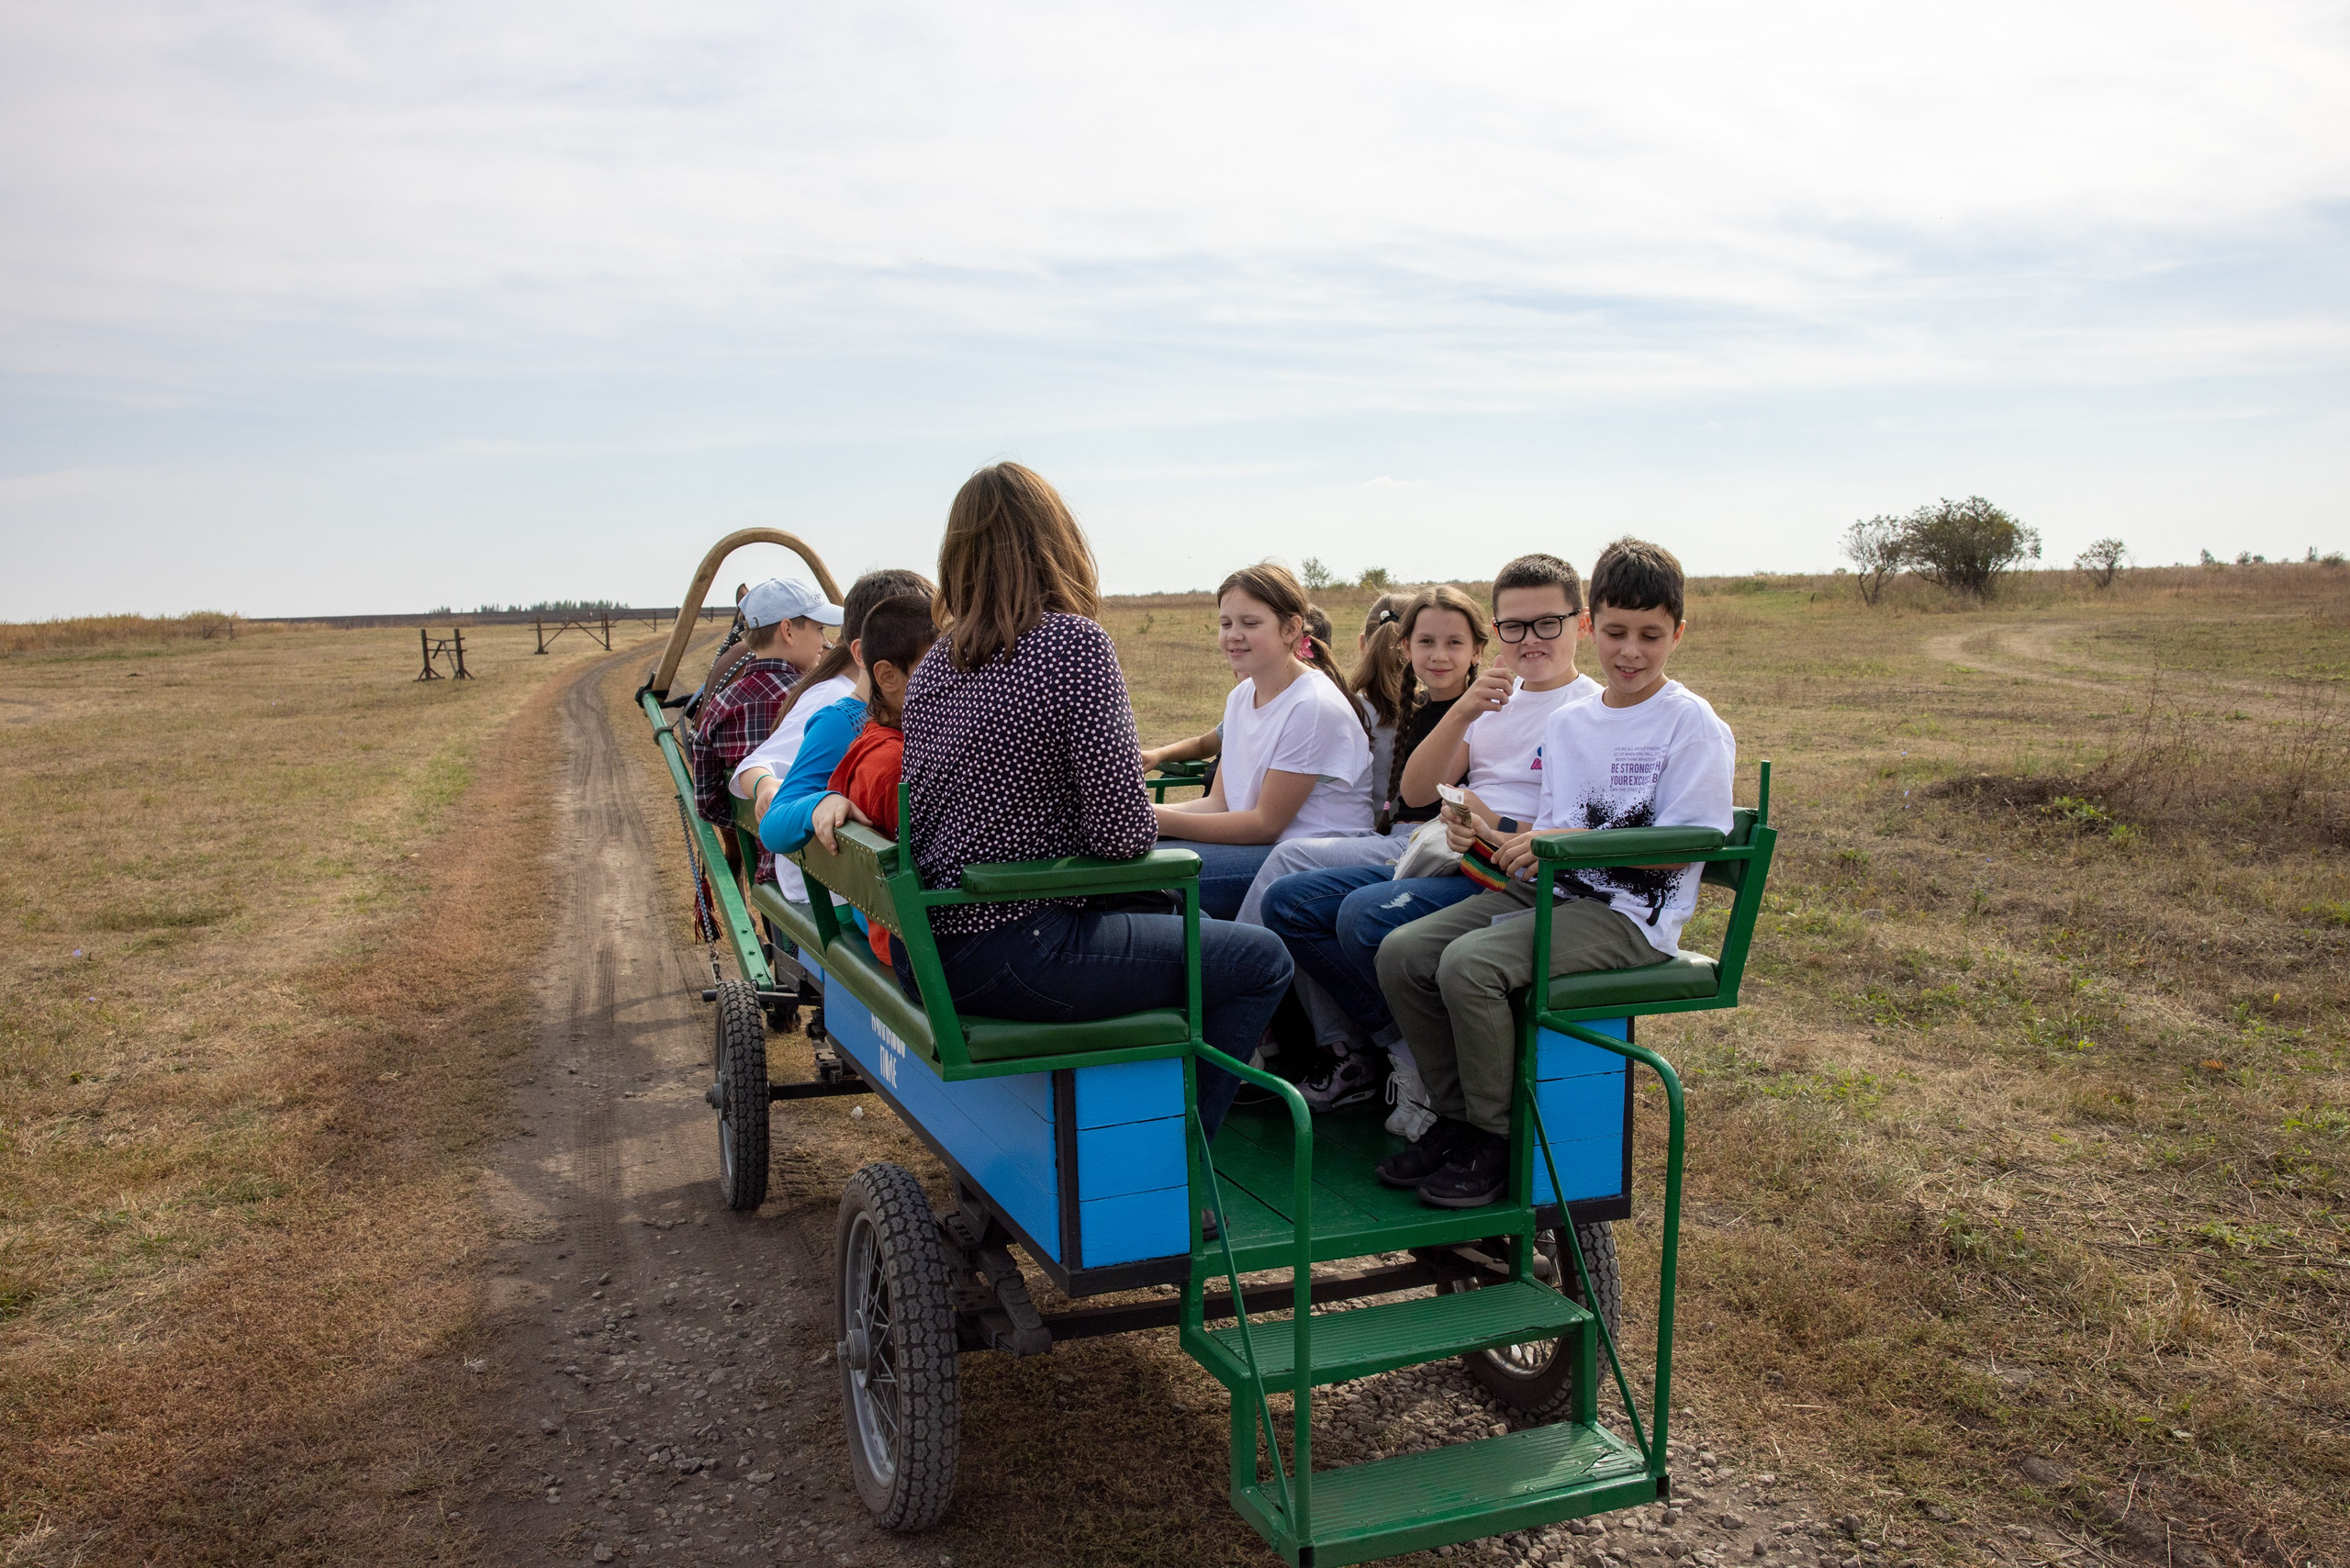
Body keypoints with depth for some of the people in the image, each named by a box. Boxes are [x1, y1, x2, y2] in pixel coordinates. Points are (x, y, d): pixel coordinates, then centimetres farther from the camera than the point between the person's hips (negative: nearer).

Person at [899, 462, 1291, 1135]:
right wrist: (1149, 826, 3)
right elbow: (1122, 831, -18)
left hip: (929, 950, 9)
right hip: (1011, 951, -8)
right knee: (1261, 960, 5)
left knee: (1161, 906, 30)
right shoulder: (1073, 643, -15)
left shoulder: (933, 664, 7)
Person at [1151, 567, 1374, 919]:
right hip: (1261, 852, 8)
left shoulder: (1313, 706, -16)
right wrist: (1146, 813, -9)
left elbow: (1266, 823, -15)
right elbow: (1218, 803, 9)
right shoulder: (1240, 697, 12)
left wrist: (1162, 822, -19)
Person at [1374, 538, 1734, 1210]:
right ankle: (1456, 1115, 4)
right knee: (1402, 952, -11)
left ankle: (1498, 1137, -9)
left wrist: (1572, 842, -18)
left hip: (1629, 914, -7)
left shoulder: (1692, 724, -6)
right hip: (1545, 890, 7)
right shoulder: (1566, 723, 14)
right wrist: (1493, 838, -5)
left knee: (1470, 964, -29)